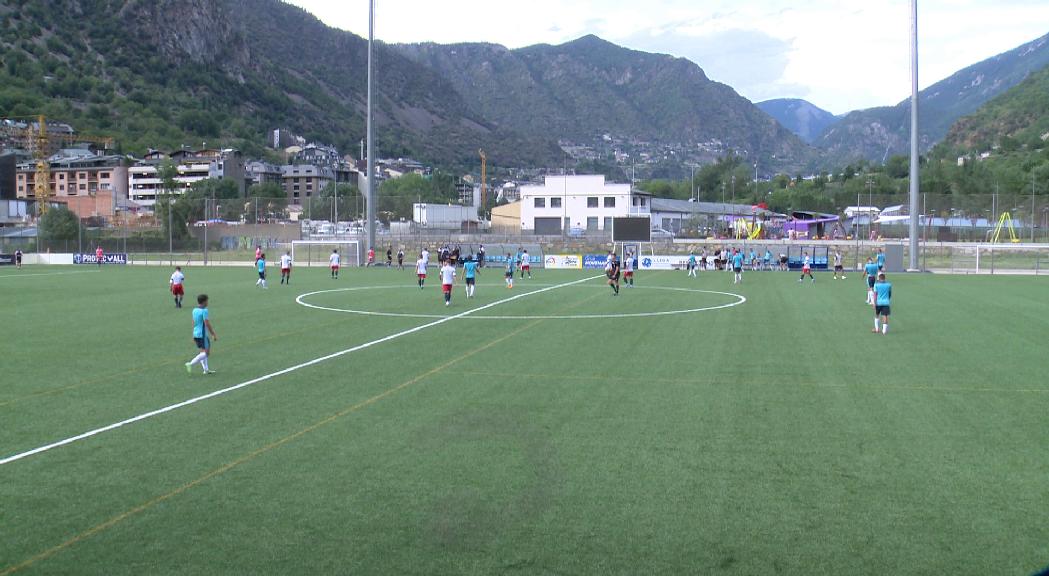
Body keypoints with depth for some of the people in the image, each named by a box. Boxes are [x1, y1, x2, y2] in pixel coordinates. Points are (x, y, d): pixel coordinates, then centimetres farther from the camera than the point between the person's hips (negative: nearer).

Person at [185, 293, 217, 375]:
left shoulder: (194, 310, 8)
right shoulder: (204, 311, -16)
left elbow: (193, 323, 15)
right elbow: (207, 324, -19)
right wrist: (213, 335, -12)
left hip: (196, 334, 9)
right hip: (202, 335, -9)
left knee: (202, 352, 15)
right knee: (206, 353, -3)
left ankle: (206, 369, 16)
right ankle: (191, 364, -14)